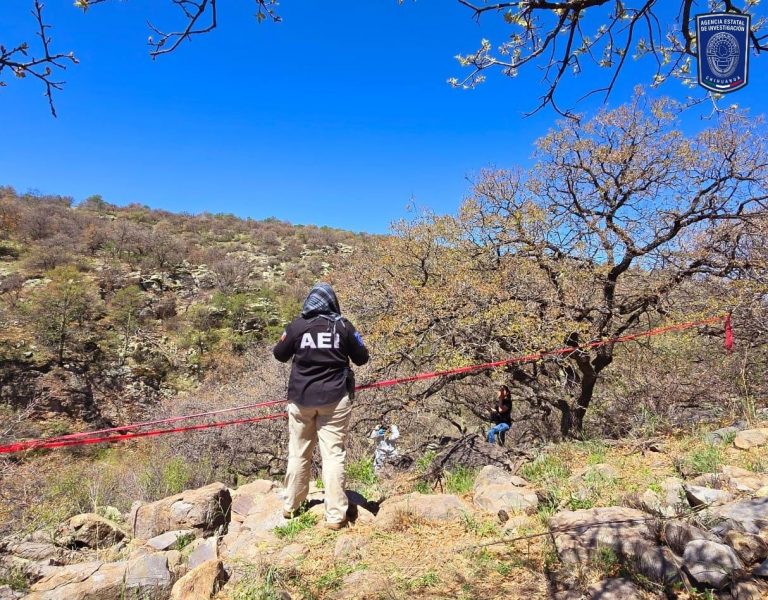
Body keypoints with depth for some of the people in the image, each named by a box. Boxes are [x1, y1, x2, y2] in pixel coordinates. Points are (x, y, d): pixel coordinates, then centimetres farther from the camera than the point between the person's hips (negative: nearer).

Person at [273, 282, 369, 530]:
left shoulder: (297, 325, -3)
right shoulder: (343, 326, -4)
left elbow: (279, 354, 9)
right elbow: (362, 358, 4)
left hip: (301, 398, 2)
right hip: (334, 398, -1)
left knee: (298, 453, 15)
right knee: (333, 455, 1)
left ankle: (291, 506, 29)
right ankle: (335, 515, 2)